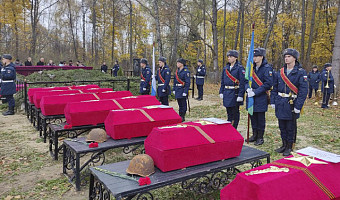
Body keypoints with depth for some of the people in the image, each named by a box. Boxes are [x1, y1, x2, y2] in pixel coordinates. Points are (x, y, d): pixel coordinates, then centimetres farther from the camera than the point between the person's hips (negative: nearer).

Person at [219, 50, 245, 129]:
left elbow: (242, 82, -13)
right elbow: (222, 81, 15)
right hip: (227, 92, 6)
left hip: (235, 93, -6)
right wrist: (221, 92, 9)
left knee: (235, 113, 4)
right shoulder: (225, 68, 10)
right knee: (229, 112, 15)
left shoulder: (240, 68, -9)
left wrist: (240, 95, -18)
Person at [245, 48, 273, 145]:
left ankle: (260, 137, 15)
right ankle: (254, 135, 28)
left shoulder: (267, 68, -10)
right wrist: (248, 88, -8)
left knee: (260, 117, 3)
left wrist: (255, 92, -19)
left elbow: (268, 84, -16)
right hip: (251, 96, 6)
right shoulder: (252, 67, 10)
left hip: (261, 97, -6)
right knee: (252, 115, 13)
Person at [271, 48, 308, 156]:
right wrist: (273, 101, 6)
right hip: (280, 104, 5)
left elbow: (303, 90, -12)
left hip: (291, 104, -5)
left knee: (290, 128, 6)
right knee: (282, 126, 14)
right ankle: (284, 145, 29)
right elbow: (274, 88, 12)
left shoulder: (301, 72, -7)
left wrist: (298, 106, -17)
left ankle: (289, 147, 20)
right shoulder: (280, 72, 7)